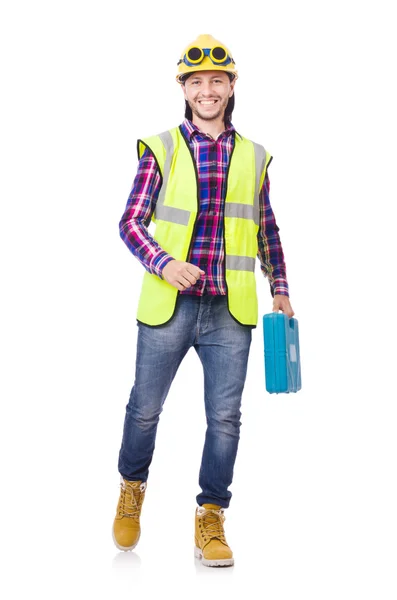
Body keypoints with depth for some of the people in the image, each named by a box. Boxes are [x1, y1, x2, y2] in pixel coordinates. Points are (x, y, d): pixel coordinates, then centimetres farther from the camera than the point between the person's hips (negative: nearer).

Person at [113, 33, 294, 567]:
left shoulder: (254, 157, 8)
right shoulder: (160, 150, 1)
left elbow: (267, 231, 17)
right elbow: (131, 222, -1)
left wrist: (280, 289, 14)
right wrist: (162, 263, -18)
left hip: (229, 312, 2)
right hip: (168, 305, -1)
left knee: (225, 417, 3)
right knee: (145, 408, 10)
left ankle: (210, 521, 18)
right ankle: (132, 489, 37)